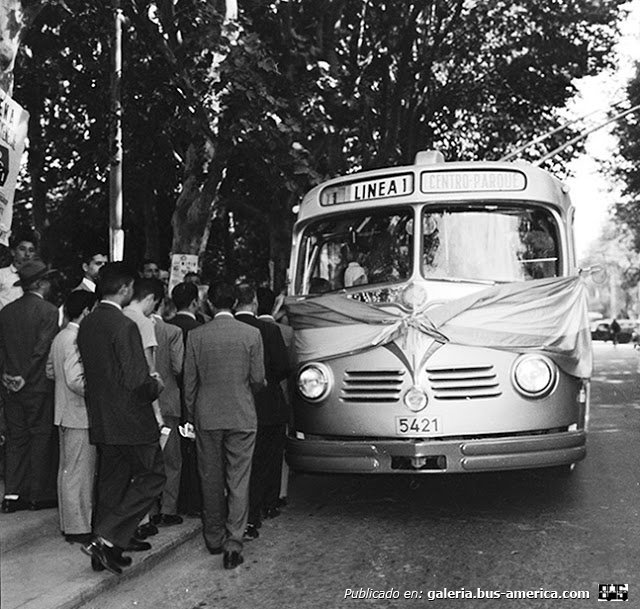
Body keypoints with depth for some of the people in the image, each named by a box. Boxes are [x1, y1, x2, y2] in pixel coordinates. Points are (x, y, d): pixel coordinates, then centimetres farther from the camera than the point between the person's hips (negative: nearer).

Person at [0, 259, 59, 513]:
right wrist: (26, 377, -11)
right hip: (39, 387, -6)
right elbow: (42, 349, -17)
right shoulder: (48, 311, -12)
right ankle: (39, 494, 10)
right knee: (42, 437, 4)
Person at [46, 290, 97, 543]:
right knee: (80, 472, -2)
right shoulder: (77, 339, -20)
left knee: (67, 470, 17)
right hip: (80, 416, -10)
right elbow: (75, 380, -28)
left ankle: (68, 522, 27)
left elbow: (50, 372, 19)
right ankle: (78, 528, 6)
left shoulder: (60, 337, 10)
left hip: (65, 413, 10)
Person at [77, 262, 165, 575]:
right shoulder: (125, 326, -20)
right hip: (129, 420, -8)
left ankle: (106, 551, 23)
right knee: (153, 476, 4)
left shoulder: (86, 324, 6)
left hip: (100, 420, 8)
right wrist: (156, 385, -2)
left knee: (111, 484, 17)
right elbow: (137, 381, -24)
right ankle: (105, 538, -4)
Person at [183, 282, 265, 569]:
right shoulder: (251, 334, -7)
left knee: (211, 480, 13)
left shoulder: (196, 335, -4)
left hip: (207, 417, 1)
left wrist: (191, 415, 13)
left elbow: (189, 381, 0)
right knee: (238, 481, 3)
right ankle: (233, 542, -2)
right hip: (242, 416, -1)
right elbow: (258, 378, -3)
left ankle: (214, 538, 24)